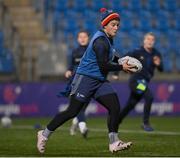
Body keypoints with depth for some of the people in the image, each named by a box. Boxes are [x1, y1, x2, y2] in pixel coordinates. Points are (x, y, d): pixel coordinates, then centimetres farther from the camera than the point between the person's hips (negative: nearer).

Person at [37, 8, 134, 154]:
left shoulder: (107, 39, 12)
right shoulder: (101, 41, -18)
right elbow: (103, 65, -22)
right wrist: (121, 67, -15)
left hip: (100, 81, 9)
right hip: (86, 78, -9)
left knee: (115, 107, -6)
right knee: (72, 111, -4)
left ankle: (114, 143, -4)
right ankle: (44, 134, 10)